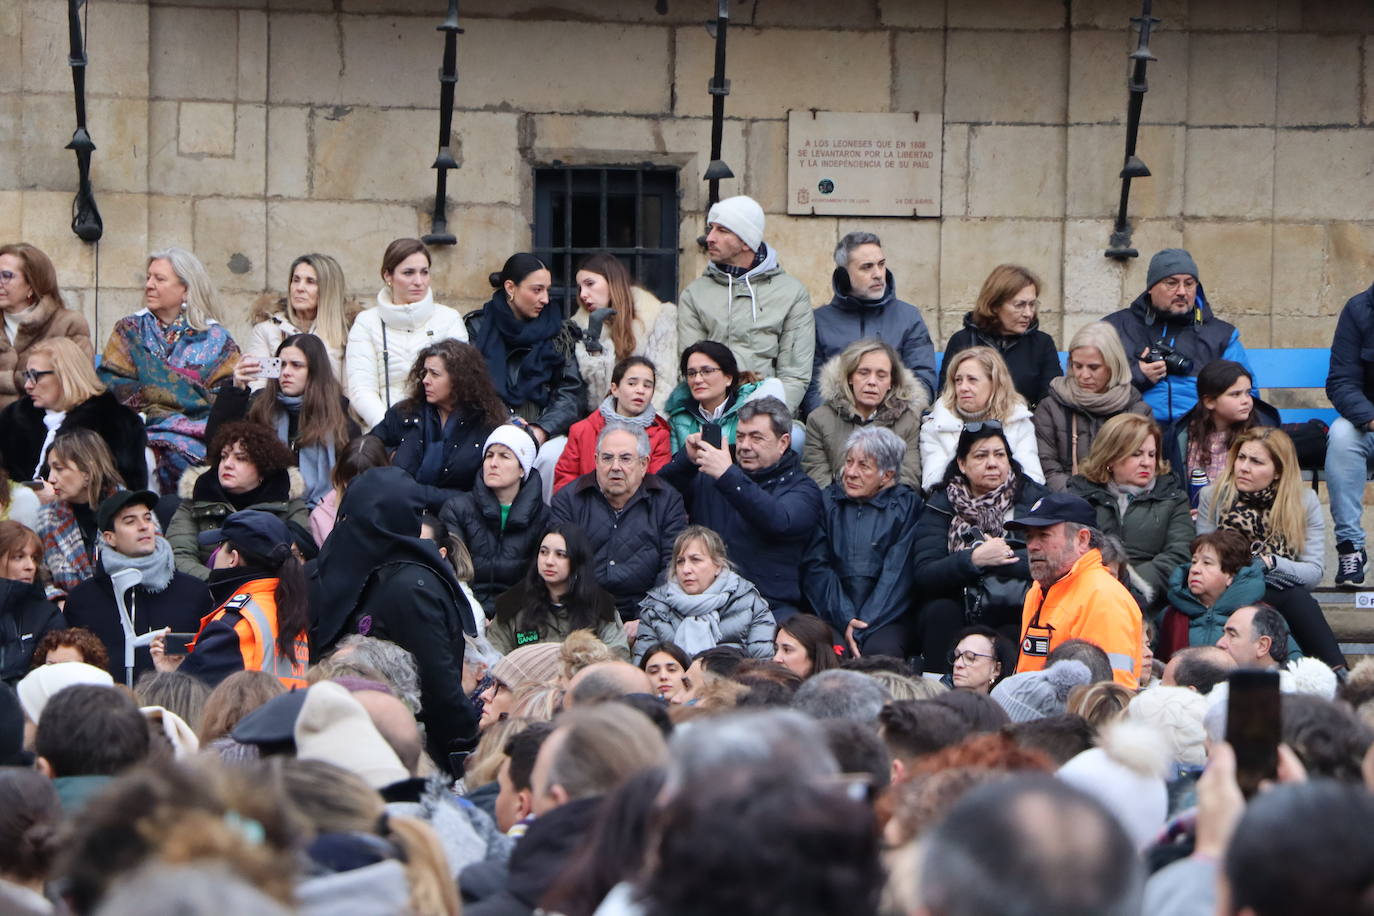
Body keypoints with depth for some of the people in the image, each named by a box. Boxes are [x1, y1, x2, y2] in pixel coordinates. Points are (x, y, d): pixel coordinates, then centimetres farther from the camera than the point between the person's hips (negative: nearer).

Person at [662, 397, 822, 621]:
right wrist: (687, 459, -2)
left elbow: (780, 522, -15)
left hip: (771, 607, -3)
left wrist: (728, 476, -24)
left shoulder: (802, 488, 7)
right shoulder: (709, 478, 22)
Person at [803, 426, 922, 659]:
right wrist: (844, 620, -12)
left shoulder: (907, 506, 7)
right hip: (831, 612, 1)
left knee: (882, 650, -34)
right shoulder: (827, 500, 14)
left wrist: (862, 629, -15)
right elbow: (816, 566, 4)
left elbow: (897, 573, -4)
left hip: (887, 618, -1)